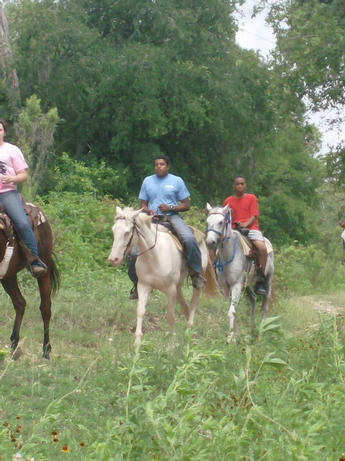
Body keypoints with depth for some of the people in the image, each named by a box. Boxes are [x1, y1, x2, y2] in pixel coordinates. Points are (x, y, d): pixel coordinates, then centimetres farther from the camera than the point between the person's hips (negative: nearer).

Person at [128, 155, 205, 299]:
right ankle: (137, 284, 7)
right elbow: (143, 204, 16)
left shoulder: (177, 181, 7)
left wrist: (170, 208, -11)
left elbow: (186, 205, 6)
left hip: (172, 216, -2)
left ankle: (196, 272, -17)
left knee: (189, 239, -33)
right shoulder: (147, 181, 13)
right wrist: (149, 211, -8)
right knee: (135, 251, -13)